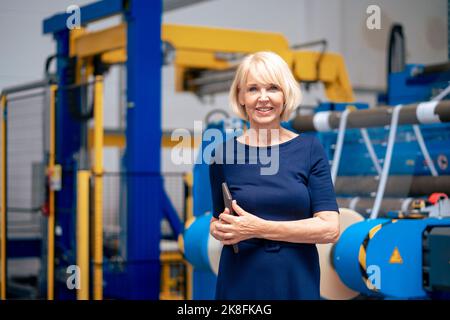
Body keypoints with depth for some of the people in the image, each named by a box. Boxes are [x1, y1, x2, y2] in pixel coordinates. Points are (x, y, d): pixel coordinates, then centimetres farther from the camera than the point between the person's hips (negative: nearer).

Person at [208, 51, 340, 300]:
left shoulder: (310, 149, -4)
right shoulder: (224, 154, -2)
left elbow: (330, 229, -10)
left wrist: (259, 228, -18)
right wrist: (220, 230, -11)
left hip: (298, 284, 0)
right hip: (240, 284, 0)